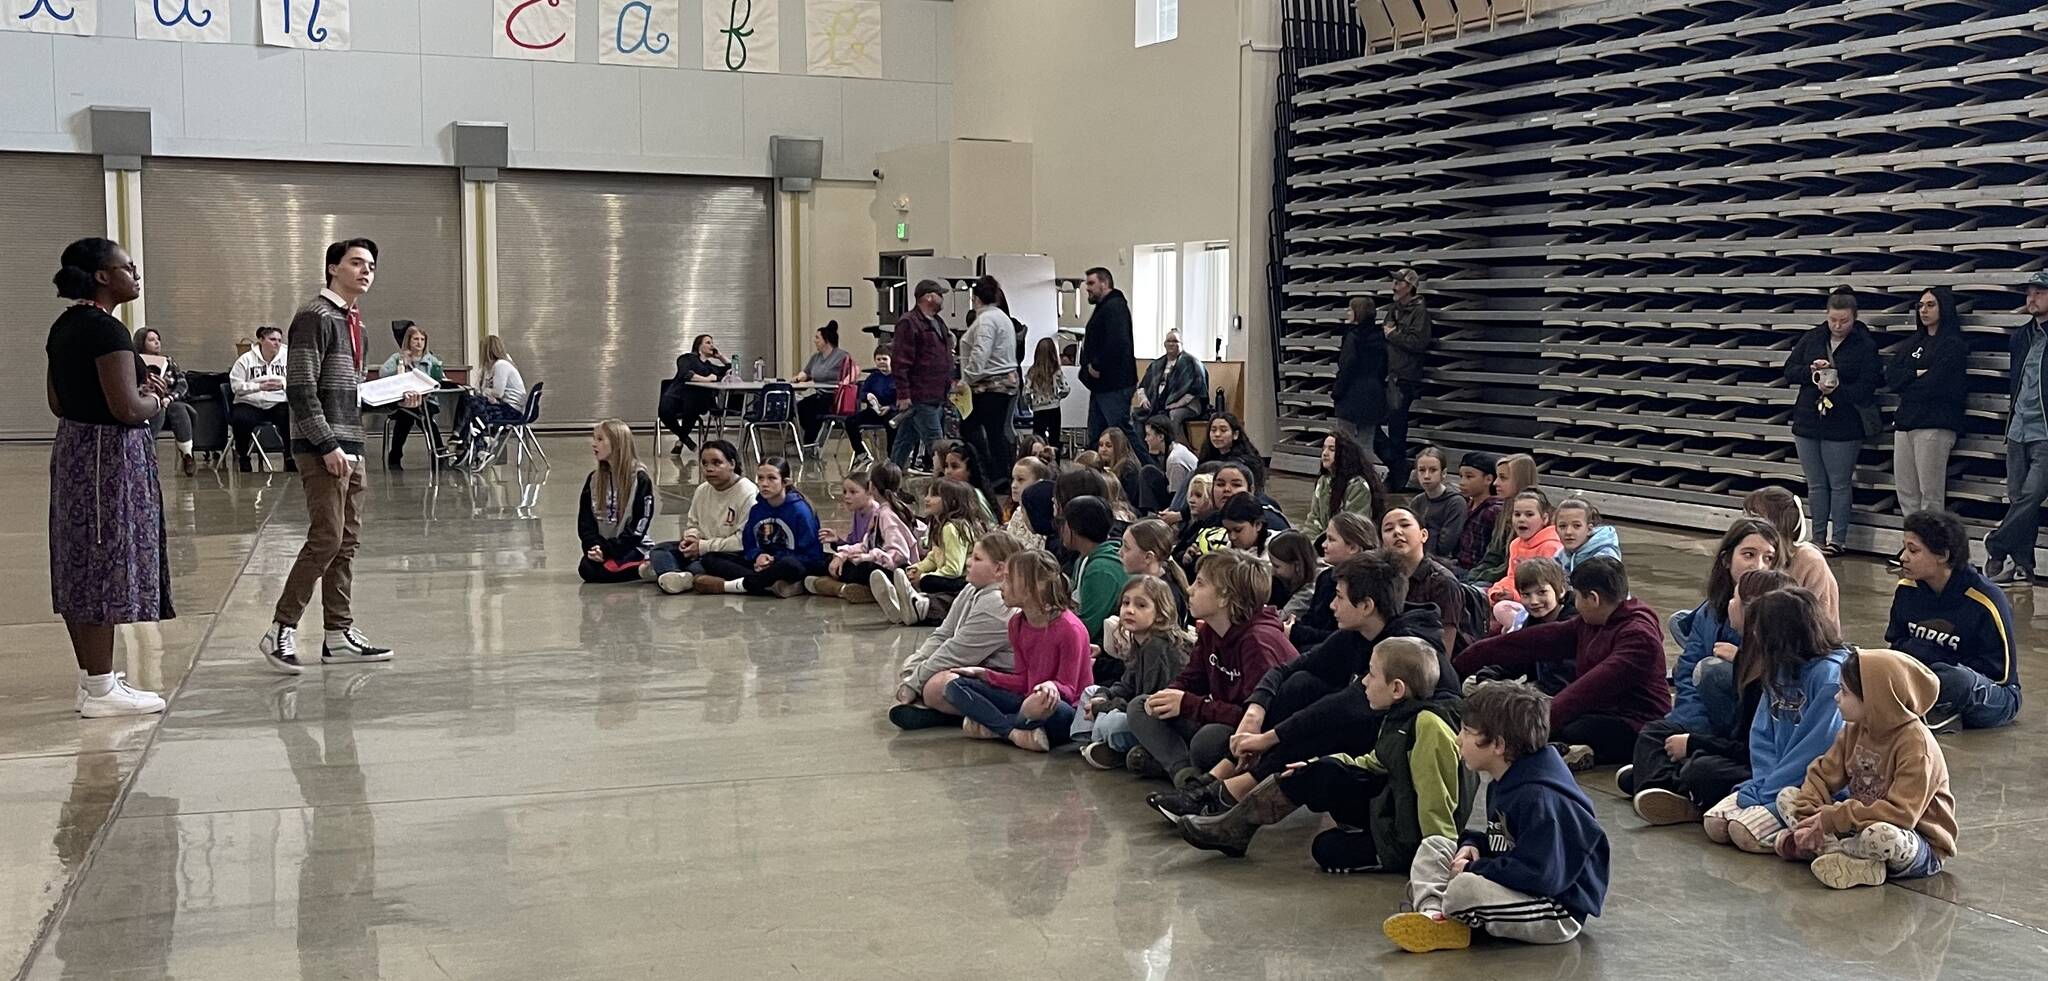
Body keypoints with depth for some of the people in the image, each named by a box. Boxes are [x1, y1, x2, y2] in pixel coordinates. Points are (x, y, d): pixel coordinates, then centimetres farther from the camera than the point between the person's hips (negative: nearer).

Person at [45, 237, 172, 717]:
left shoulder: (65, 326, 12)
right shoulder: (106, 329, -18)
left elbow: (57, 402, 17)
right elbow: (128, 409, -25)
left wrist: (140, 390, 11)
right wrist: (155, 399, -3)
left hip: (72, 449, 10)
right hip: (110, 457, -10)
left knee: (80, 567, 13)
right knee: (106, 568, -5)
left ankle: (92, 677, 21)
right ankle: (101, 690, 0)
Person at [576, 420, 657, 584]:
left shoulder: (640, 479, -6)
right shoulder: (594, 479, 10)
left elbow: (639, 525, -11)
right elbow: (585, 519, 7)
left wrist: (608, 549, -17)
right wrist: (594, 546, -12)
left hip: (632, 547, -5)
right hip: (601, 545, 5)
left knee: (599, 572, -30)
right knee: (585, 569, -25)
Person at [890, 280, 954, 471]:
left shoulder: (938, 323, 19)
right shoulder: (909, 323, -11)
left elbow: (944, 357, 30)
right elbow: (902, 362, -16)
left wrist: (950, 382, 21)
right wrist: (903, 394, -20)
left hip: (936, 395, 9)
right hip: (919, 396, -9)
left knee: (905, 439, 14)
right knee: (934, 443, -9)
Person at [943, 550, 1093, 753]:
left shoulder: (1069, 629, -18)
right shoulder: (1017, 624, 6)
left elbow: (1068, 689, -14)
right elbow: (1024, 681, 11)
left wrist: (1052, 687, -36)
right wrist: (982, 674, 8)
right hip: (1029, 701, 7)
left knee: (1055, 710, -45)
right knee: (955, 687, -3)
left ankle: (991, 726, -18)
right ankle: (1015, 732, -24)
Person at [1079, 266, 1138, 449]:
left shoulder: (1115, 307, -13)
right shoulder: (1104, 307, 21)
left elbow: (1116, 343, -27)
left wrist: (1097, 366, -19)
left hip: (1115, 385, -11)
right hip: (1101, 385, 11)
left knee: (1122, 430, -11)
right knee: (1095, 435, 12)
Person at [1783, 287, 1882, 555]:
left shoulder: (1866, 346, -7)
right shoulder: (1812, 338, 5)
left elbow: (1866, 388, -12)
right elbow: (1789, 371, 5)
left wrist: (1838, 389, -28)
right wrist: (1811, 370, -14)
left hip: (1844, 427, -4)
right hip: (1807, 422, 4)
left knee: (1840, 484, 2)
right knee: (1816, 485, 10)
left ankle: (1836, 540, 9)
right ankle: (1819, 538, 17)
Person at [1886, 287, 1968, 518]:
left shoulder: (1953, 345, -3)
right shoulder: (1915, 342, 20)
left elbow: (1933, 384, -14)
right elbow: (1891, 376, 8)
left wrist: (1906, 384, 1)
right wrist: (1916, 374, -8)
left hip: (1934, 425, -7)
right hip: (1905, 421, 8)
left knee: (1930, 497, -6)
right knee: (1905, 494, 6)